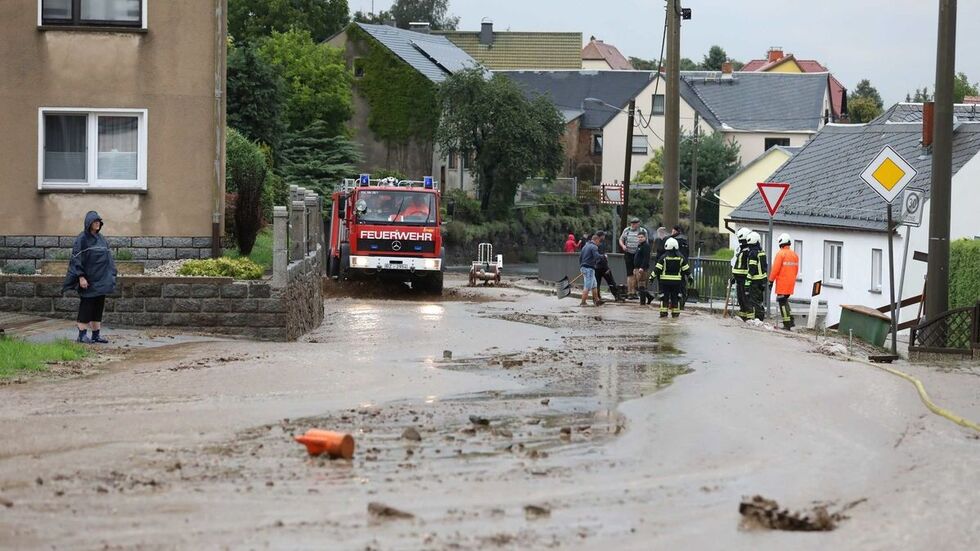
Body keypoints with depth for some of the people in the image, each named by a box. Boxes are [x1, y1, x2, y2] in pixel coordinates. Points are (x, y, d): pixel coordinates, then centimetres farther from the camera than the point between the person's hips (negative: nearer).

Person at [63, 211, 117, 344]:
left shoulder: (101, 238, 13)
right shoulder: (82, 239, -8)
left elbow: (108, 258, 17)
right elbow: (76, 259, -12)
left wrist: (110, 277, 13)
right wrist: (81, 277, -20)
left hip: (101, 279, 7)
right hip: (88, 279, -7)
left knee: (99, 306, 7)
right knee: (86, 305, -4)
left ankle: (96, 334, 10)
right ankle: (82, 334, 1)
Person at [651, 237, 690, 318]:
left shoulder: (664, 257, -8)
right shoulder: (681, 258, 1)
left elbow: (657, 269, -9)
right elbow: (686, 269, 5)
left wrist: (652, 277, -1)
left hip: (665, 281, -2)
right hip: (676, 281, 2)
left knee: (664, 296, 4)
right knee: (675, 296, 10)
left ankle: (663, 312, 0)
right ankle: (675, 313, 10)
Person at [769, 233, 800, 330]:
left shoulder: (780, 254, -12)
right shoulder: (795, 255, 10)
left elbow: (775, 269, -14)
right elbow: (796, 269, 16)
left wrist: (771, 280, -6)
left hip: (782, 282, -7)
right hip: (791, 283, 7)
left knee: (782, 302, -3)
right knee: (785, 300, 20)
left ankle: (787, 323, -7)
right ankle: (790, 320, 16)